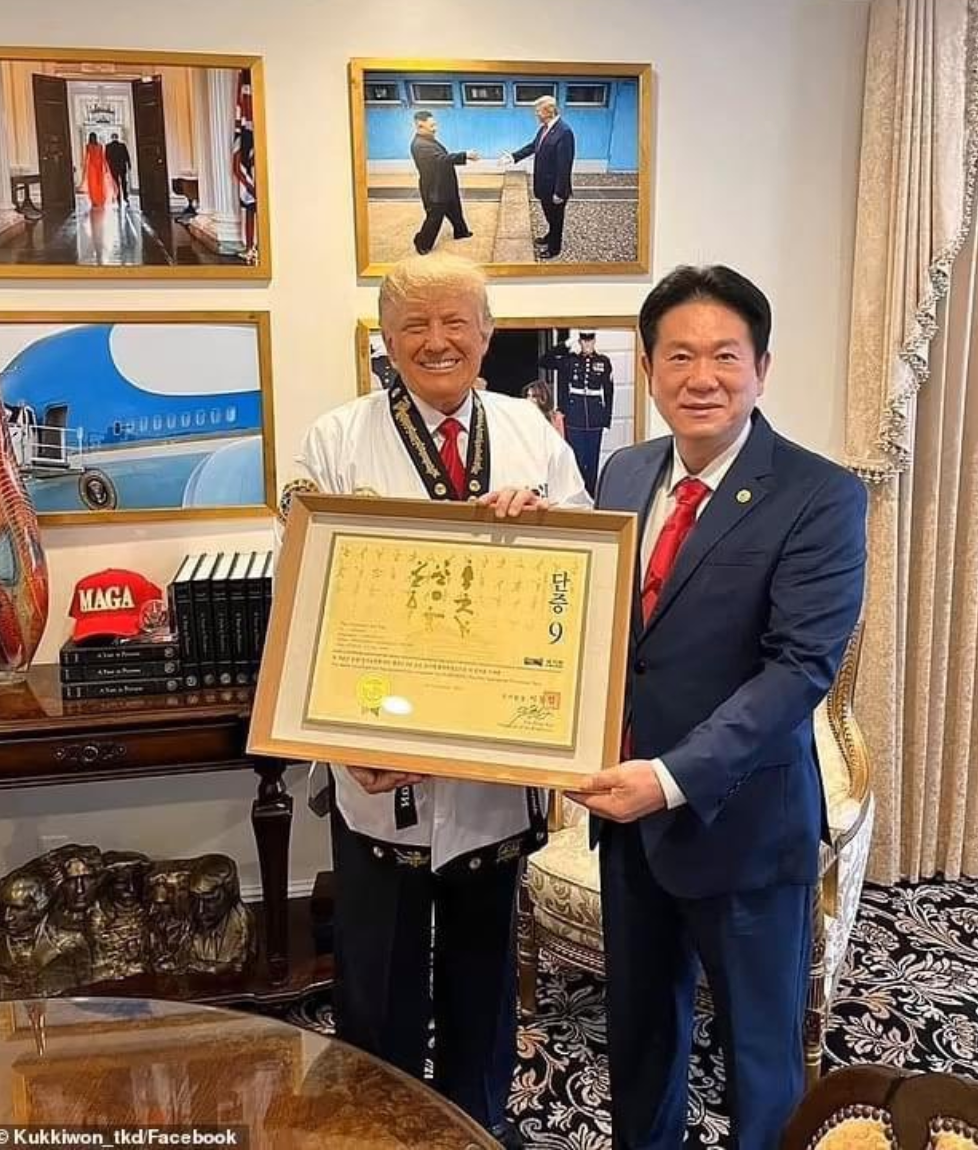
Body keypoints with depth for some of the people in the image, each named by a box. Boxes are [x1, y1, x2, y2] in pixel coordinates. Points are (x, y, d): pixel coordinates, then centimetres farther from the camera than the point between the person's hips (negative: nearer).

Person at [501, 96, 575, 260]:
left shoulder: (564, 132, -27)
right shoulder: (544, 128, -1)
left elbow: (564, 165, -26)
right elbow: (533, 146, 14)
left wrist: (559, 192, -23)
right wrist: (514, 156, 4)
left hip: (555, 187, -8)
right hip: (545, 184, 8)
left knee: (556, 218, 12)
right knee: (550, 216, 27)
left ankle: (554, 248, 28)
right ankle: (550, 237, 46)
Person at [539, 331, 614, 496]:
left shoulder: (603, 362, 4)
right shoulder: (569, 360, 3)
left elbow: (608, 392, 5)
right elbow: (543, 362, -3)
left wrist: (607, 417, 0)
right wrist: (564, 346, -6)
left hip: (595, 418, 1)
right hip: (574, 419, -1)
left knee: (593, 458, 6)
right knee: (576, 458, 0)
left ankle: (591, 493, 13)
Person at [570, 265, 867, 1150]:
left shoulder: (820, 497, -14)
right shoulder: (624, 474, 4)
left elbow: (800, 667, -21)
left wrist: (674, 778, -28)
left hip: (742, 821, -5)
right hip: (628, 809, 6)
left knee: (759, 1047, 16)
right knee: (638, 1025, 24)